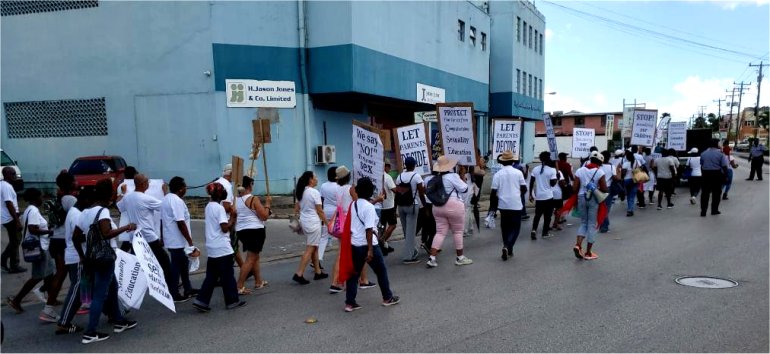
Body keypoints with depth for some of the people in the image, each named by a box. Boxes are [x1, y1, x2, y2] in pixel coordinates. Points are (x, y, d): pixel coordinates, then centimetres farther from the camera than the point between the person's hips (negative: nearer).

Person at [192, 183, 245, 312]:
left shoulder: (208, 206, 11)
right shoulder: (219, 208, -16)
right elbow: (225, 228, -20)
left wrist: (228, 214, 10)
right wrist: (232, 217, -8)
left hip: (212, 247, 8)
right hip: (222, 248, -8)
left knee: (211, 275, 12)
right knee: (227, 275, 4)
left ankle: (201, 300, 6)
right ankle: (232, 301, 14)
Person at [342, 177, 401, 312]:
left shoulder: (354, 204, 5)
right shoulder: (369, 207, -17)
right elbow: (369, 230, -21)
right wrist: (370, 250, -20)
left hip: (354, 244, 7)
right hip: (367, 244, -7)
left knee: (354, 273, 11)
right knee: (381, 271, 12)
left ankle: (350, 303, 10)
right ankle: (387, 298, 25)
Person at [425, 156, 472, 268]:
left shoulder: (436, 178, 10)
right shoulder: (453, 176, -11)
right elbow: (464, 189, -8)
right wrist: (462, 177, 4)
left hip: (438, 207, 6)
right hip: (453, 206, -6)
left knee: (440, 232, 6)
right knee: (458, 232, 7)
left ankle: (432, 258, -3)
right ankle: (460, 258, 16)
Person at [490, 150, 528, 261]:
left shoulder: (498, 174, -4)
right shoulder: (518, 172, -4)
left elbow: (494, 192, -6)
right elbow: (524, 189, 0)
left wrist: (492, 206, 4)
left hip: (503, 205, 2)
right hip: (516, 204, -1)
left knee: (505, 227, 15)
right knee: (515, 227, 6)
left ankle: (508, 250, 21)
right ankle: (507, 246, -15)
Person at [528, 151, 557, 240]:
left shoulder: (535, 169, 1)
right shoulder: (552, 170, -9)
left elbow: (531, 183, 2)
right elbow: (552, 184, -11)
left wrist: (530, 195, 9)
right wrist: (557, 178, 7)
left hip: (538, 196, 3)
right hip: (548, 196, -3)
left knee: (537, 215, 13)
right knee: (547, 216, 10)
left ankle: (534, 230, -6)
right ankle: (545, 233, 15)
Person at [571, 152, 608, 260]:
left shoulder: (580, 171, 0)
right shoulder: (600, 172, -8)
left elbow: (574, 188, -4)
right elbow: (604, 189, -9)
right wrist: (597, 188, 10)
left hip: (581, 198, 3)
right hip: (594, 199, -3)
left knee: (583, 223, 17)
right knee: (592, 225, 6)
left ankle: (578, 245, -5)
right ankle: (588, 253, 9)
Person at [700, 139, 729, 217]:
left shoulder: (703, 154, 5)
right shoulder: (720, 154, -7)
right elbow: (724, 166, -11)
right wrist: (725, 175, -2)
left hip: (705, 173, 3)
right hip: (716, 174, -3)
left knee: (705, 193, 5)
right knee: (716, 193, 9)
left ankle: (703, 211, 2)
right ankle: (714, 210, 13)